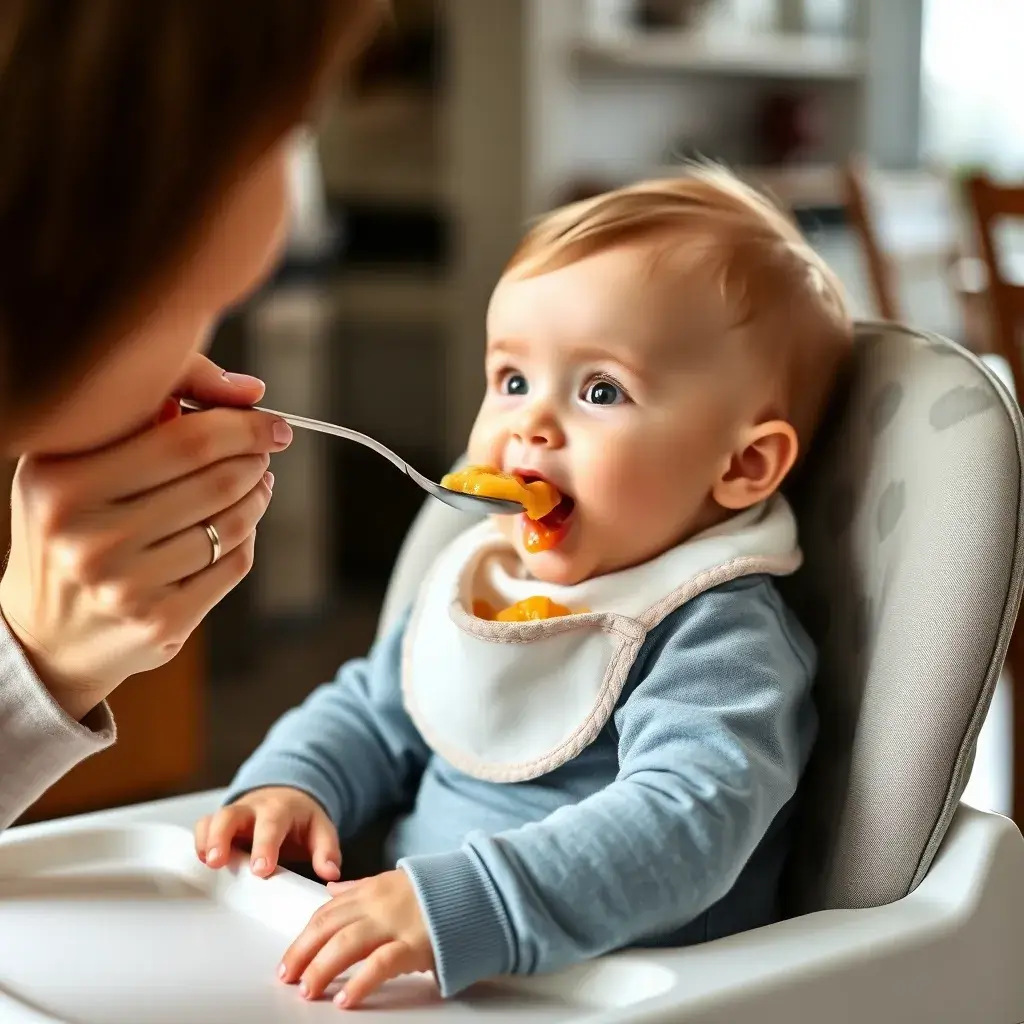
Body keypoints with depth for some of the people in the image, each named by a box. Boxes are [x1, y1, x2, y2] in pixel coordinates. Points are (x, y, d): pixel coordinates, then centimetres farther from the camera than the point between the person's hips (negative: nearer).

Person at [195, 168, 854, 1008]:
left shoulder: (720, 640, -14)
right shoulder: (481, 579, 10)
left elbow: (683, 823, -29)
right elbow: (371, 712, 24)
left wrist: (455, 905, -39)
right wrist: (293, 784, 3)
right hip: (421, 978, 7)